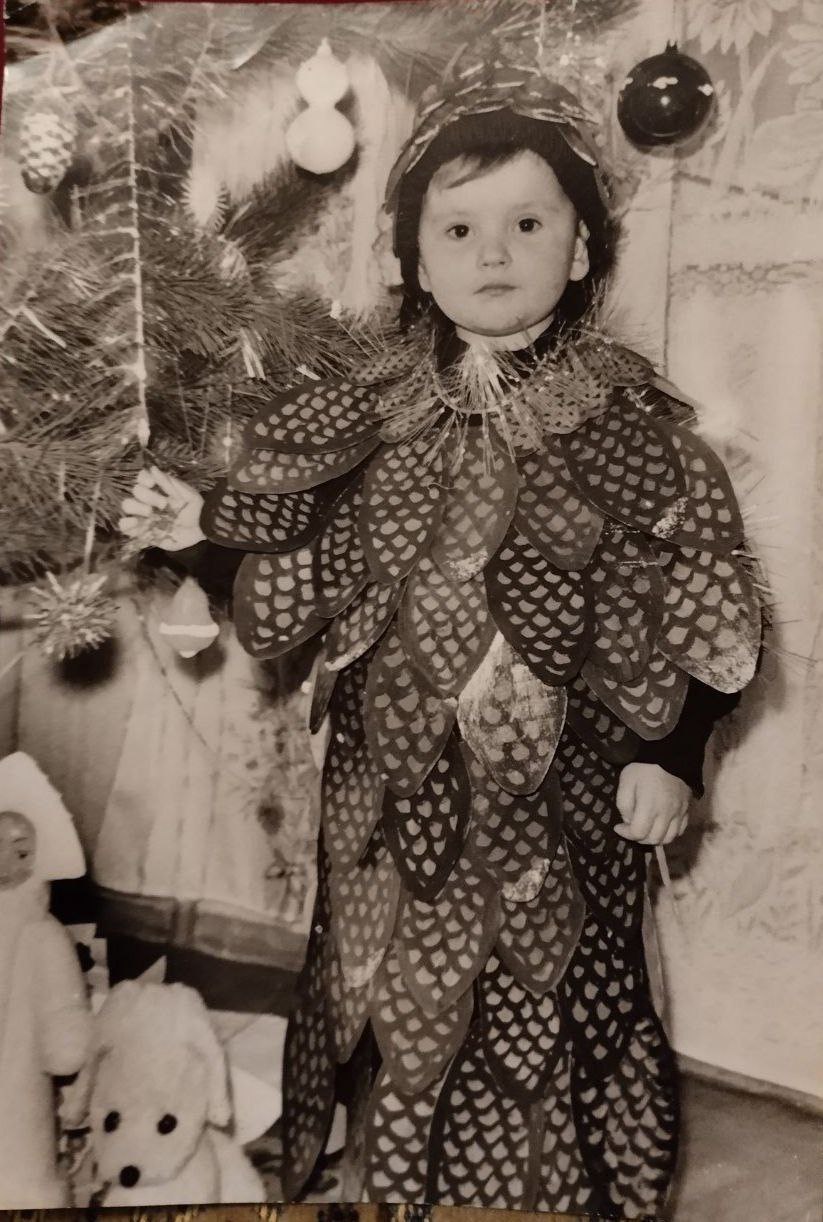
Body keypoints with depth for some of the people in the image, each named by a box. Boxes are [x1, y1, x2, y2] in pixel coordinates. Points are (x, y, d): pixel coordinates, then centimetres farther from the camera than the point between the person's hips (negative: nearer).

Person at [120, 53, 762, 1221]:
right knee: (398, 978, 19)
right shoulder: (376, 410, -1)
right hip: (396, 773, 3)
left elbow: (704, 602, -7)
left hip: (555, 783, -2)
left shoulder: (626, 414, -10)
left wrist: (671, 753, -8)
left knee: (540, 989, 15)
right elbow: (311, 556, 6)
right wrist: (201, 525, -6)